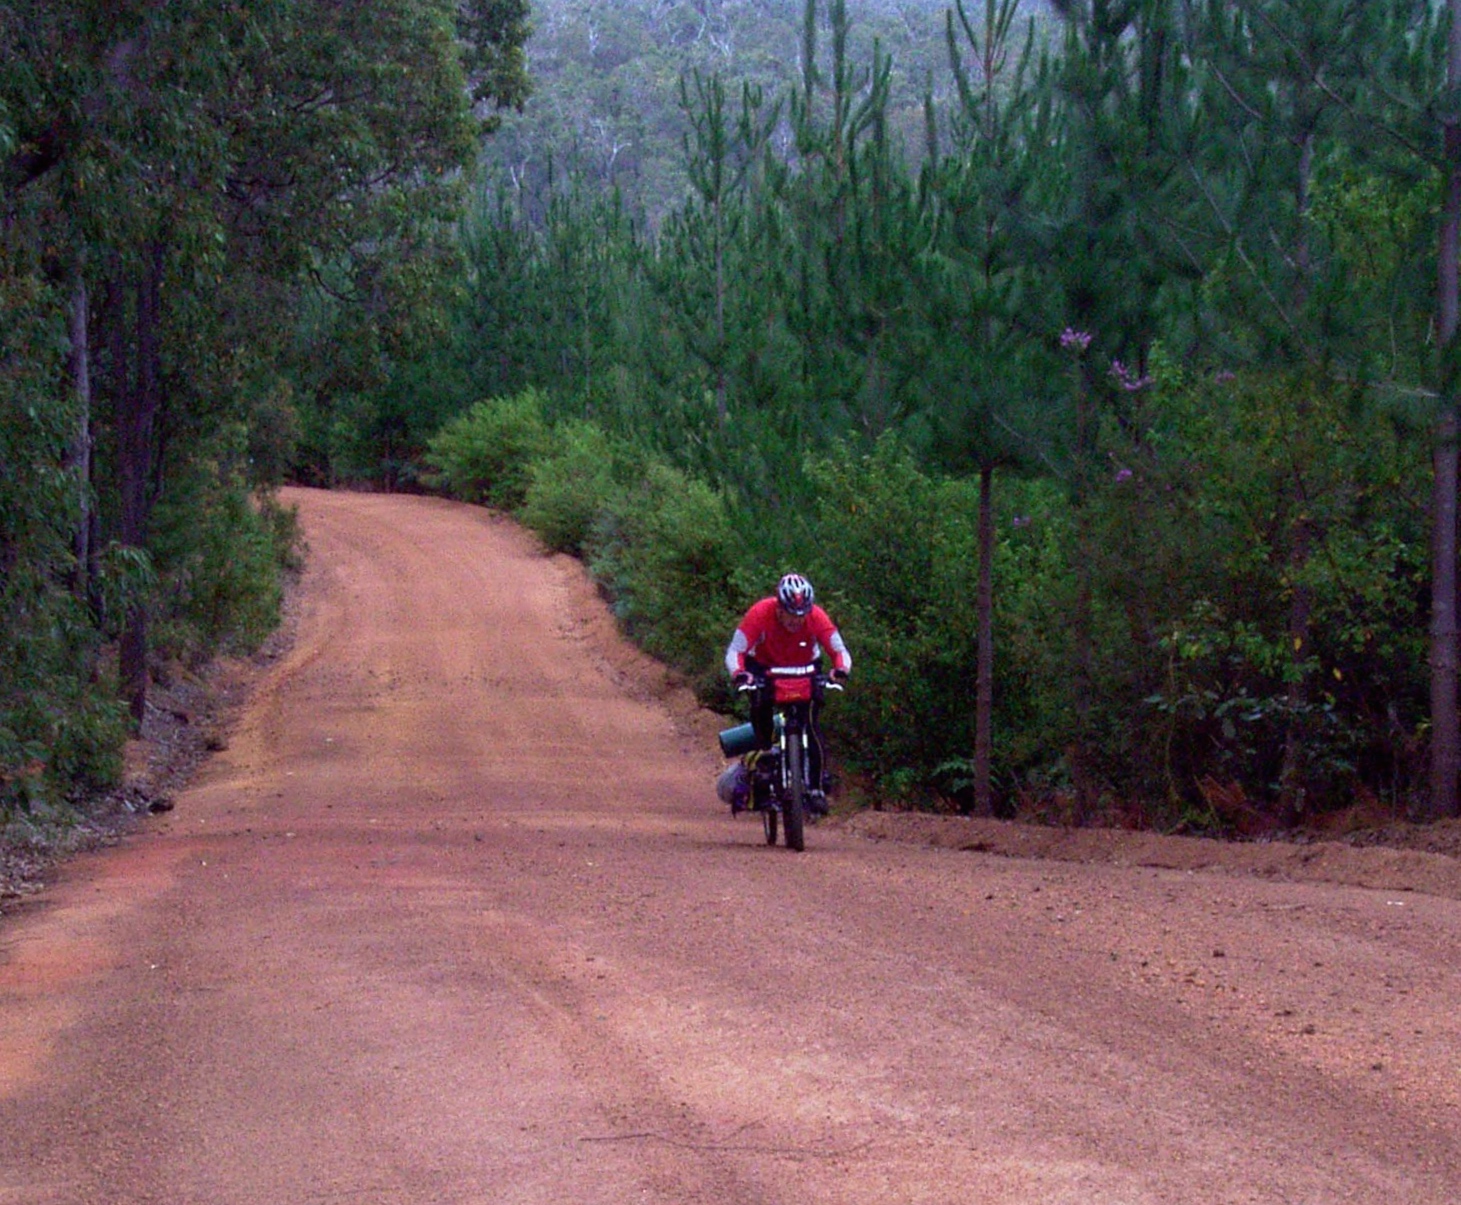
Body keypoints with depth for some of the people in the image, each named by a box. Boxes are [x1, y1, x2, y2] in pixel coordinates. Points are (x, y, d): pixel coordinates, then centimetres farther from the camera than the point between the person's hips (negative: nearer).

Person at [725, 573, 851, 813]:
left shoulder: (816, 617, -29)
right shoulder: (760, 614, -31)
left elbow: (840, 650, -27)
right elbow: (734, 651, -30)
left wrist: (841, 669, -50)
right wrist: (739, 674, -51)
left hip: (805, 669, 0)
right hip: (764, 667, 0)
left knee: (809, 724, -17)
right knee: (760, 704, -29)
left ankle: (817, 788, -10)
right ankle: (765, 752, -3)